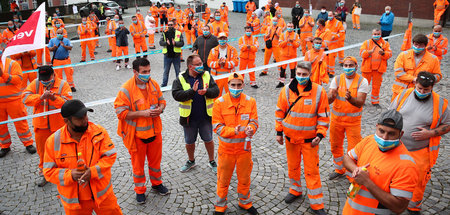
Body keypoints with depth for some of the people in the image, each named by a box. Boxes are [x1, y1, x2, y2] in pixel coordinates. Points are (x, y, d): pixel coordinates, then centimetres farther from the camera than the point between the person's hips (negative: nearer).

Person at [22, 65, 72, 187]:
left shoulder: (62, 85, -11)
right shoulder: (35, 84, -2)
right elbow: (25, 98, -13)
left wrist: (54, 98, -34)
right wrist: (41, 97, -27)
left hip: (59, 125, -2)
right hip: (41, 125, 3)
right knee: (42, 150, 14)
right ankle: (44, 173, 33)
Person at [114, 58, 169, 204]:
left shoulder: (153, 84, -2)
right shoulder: (126, 89, -18)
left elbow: (162, 100, 11)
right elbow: (121, 112, -18)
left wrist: (160, 109, -12)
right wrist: (142, 113, -25)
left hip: (154, 131, 5)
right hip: (136, 134, -4)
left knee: (155, 159, 20)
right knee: (138, 163, 12)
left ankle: (157, 183, 43)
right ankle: (140, 190, 33)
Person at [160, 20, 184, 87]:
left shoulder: (179, 33, 1)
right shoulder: (164, 33, 5)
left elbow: (182, 43, -6)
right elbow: (160, 42, -4)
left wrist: (175, 43, -24)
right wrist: (166, 43, -24)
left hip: (176, 55, -1)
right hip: (167, 55, 1)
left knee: (178, 71, 11)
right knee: (166, 71, 10)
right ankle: (164, 84, 20)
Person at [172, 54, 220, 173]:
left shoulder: (206, 75, -1)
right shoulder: (180, 79, -8)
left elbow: (216, 91, -6)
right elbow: (176, 95, -19)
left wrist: (206, 92, -26)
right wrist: (192, 91, -30)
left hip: (205, 116, 1)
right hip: (189, 117, 0)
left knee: (208, 140, 14)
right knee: (189, 141, 16)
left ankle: (212, 162, 34)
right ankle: (191, 161, 40)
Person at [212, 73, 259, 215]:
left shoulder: (250, 101, -3)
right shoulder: (219, 103, -9)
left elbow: (254, 121, -1)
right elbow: (217, 127, -10)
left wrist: (250, 128, -25)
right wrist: (233, 130, -27)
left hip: (244, 146, 2)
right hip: (226, 147, -2)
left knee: (244, 177, 18)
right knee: (223, 178, 12)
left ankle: (245, 202, 42)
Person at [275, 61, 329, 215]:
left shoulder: (319, 91, -9)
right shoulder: (286, 90, -4)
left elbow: (323, 116, -3)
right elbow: (280, 112, 4)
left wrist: (320, 135, -9)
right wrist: (279, 132, 5)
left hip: (310, 139, -2)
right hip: (291, 137, 3)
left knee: (312, 170, 3)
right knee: (293, 166, 18)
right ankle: (295, 190, 42)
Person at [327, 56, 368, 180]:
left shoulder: (362, 81, -9)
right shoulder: (337, 79, -2)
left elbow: (360, 103, -20)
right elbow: (328, 100, -11)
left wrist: (350, 98, -40)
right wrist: (331, 96, -35)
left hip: (353, 120, -3)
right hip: (336, 118, 3)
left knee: (353, 149, 0)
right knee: (335, 146, 16)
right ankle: (339, 170, 37)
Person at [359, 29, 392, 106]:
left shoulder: (385, 43, 7)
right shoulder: (367, 42, 3)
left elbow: (389, 54, -1)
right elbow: (361, 53, -9)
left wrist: (383, 53, -22)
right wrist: (370, 52, -26)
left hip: (379, 69, 1)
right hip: (367, 68, -1)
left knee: (376, 86, 8)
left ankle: (375, 101, 21)